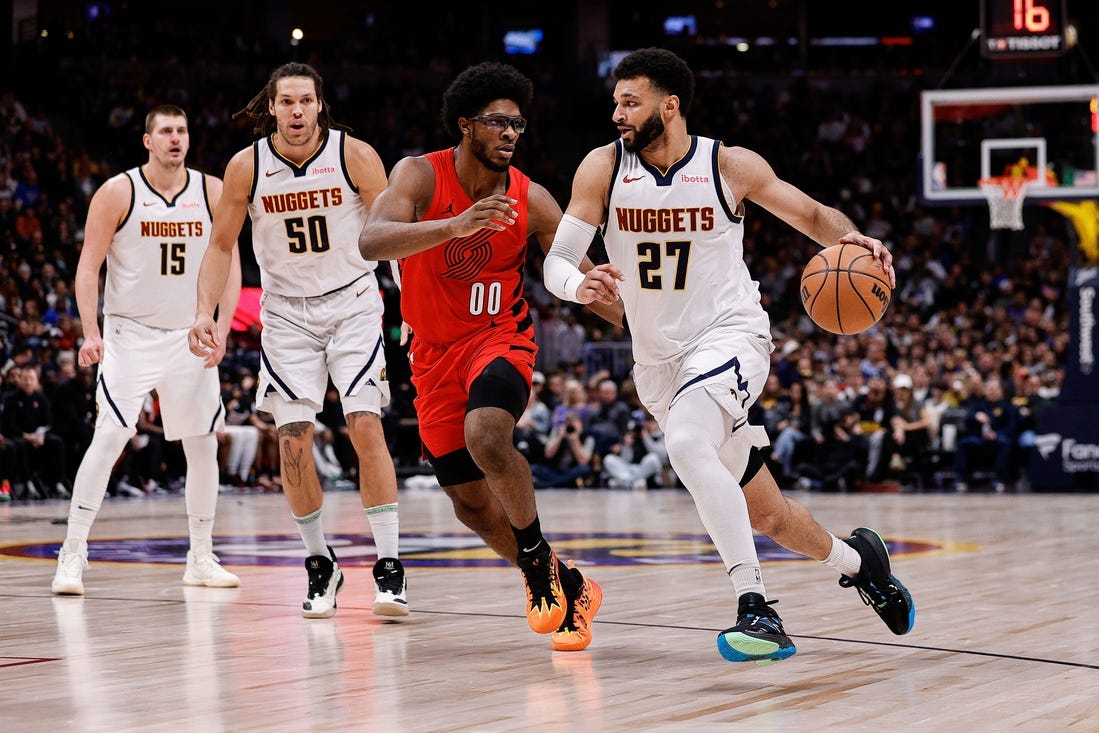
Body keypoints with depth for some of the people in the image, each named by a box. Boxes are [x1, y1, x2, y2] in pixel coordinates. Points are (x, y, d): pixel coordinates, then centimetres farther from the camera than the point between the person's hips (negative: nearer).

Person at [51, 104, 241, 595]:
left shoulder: (213, 192, 1)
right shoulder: (118, 193, -7)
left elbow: (229, 265, 4)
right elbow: (89, 265, -6)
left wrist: (220, 329, -7)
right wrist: (90, 331, -16)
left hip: (191, 336, 4)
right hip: (131, 334, -4)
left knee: (204, 444, 7)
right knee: (110, 437, -15)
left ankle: (201, 559, 20)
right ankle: (72, 555, -12)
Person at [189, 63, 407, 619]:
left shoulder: (355, 156, -13)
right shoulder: (246, 167, -7)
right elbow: (221, 245, 4)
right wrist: (205, 313, -7)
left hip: (352, 303, -2)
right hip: (286, 312, 2)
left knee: (366, 426, -15)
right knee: (293, 438, -6)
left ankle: (389, 567, -11)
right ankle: (320, 566, 9)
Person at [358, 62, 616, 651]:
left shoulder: (530, 200, -9)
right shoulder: (420, 175, -13)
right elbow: (371, 242, -31)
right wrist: (456, 226, -45)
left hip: (499, 338, -2)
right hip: (435, 352, 2)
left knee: (486, 435, -34)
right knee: (470, 502, 6)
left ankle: (540, 559, -12)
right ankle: (566, 589, 25)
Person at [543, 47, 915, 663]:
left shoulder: (731, 166, -8)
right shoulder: (604, 168, -3)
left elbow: (814, 215, 3)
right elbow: (556, 260, -6)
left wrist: (851, 238, -19)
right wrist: (581, 286, -30)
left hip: (728, 335, -4)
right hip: (657, 357, 4)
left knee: (687, 445, -35)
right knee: (764, 514, 12)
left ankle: (757, 609, -34)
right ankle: (856, 560, 41)